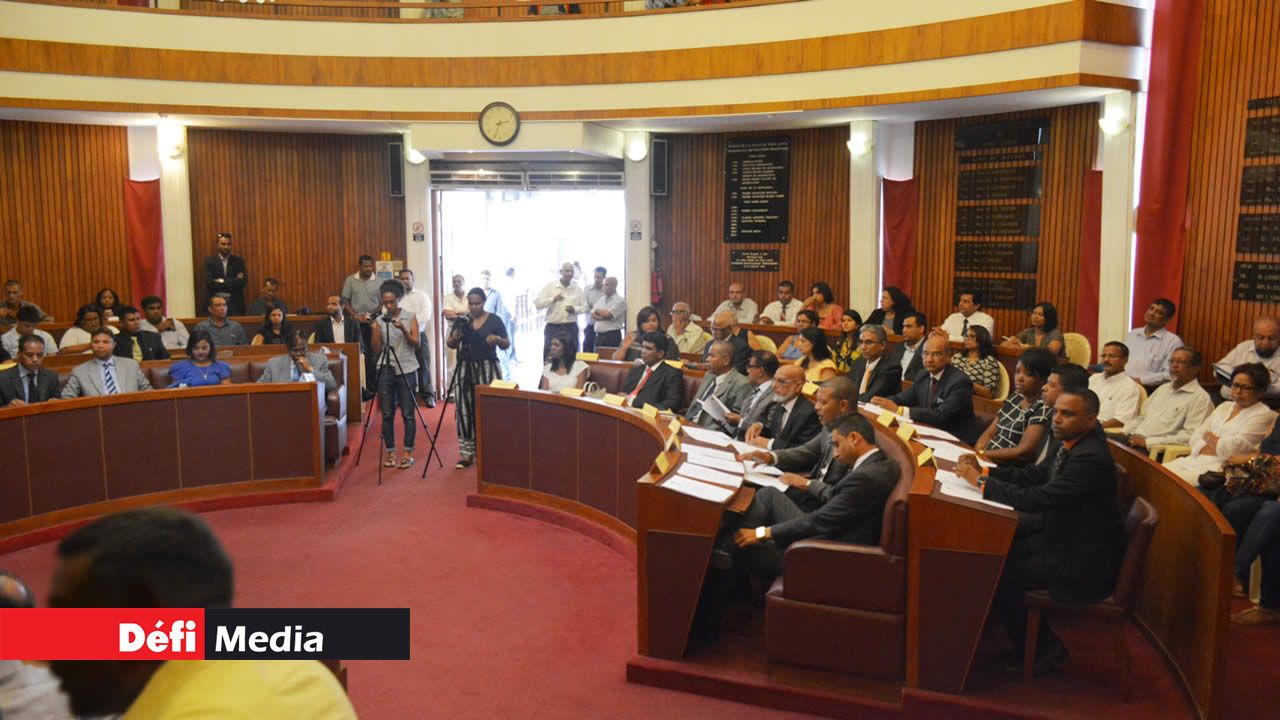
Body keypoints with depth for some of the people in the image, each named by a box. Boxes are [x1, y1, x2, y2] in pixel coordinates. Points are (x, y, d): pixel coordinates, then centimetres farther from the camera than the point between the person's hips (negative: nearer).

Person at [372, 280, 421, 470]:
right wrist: (376, 332, -11)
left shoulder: (410, 317, 1)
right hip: (385, 371, 2)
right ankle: (390, 453, 12)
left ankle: (408, 453, 6)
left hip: (407, 370, -2)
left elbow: (417, 343, -6)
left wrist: (403, 330, -20)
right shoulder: (380, 320, 5)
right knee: (387, 414, 3)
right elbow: (377, 351, 4)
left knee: (407, 414, -1)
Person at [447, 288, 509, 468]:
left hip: (487, 368, -3)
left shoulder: (494, 320, 0)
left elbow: (506, 344, 1)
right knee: (465, 409, 0)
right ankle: (467, 452, 5)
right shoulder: (462, 320, 8)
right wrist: (454, 337, -14)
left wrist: (498, 339, -20)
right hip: (466, 369, 3)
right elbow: (450, 344, 8)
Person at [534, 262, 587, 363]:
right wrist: (553, 299, -19)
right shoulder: (550, 286, -1)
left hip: (571, 327, 2)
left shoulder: (577, 288, 5)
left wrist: (575, 309, -10)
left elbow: (585, 306, 9)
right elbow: (537, 303, -5)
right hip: (552, 327, -2)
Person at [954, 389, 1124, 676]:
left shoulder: (1091, 459, -28)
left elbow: (1037, 499, -31)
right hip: (1065, 536, 9)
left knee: (997, 575, -11)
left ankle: (1045, 650, 8)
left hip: (1082, 562, -9)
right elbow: (1036, 475, 8)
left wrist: (981, 481, -23)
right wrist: (984, 471, -4)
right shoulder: (1074, 443, 1)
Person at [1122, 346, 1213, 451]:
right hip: (1133, 440, 7)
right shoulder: (1163, 389, 23)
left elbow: (1190, 436, -14)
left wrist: (1148, 442, -19)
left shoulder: (1200, 398, -3)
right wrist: (1123, 432, 8)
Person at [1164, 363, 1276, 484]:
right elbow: (1196, 435, 12)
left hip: (1222, 467, -7)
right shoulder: (1225, 406, 21)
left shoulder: (1263, 415, -2)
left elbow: (1234, 448, -13)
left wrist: (1209, 437, 3)